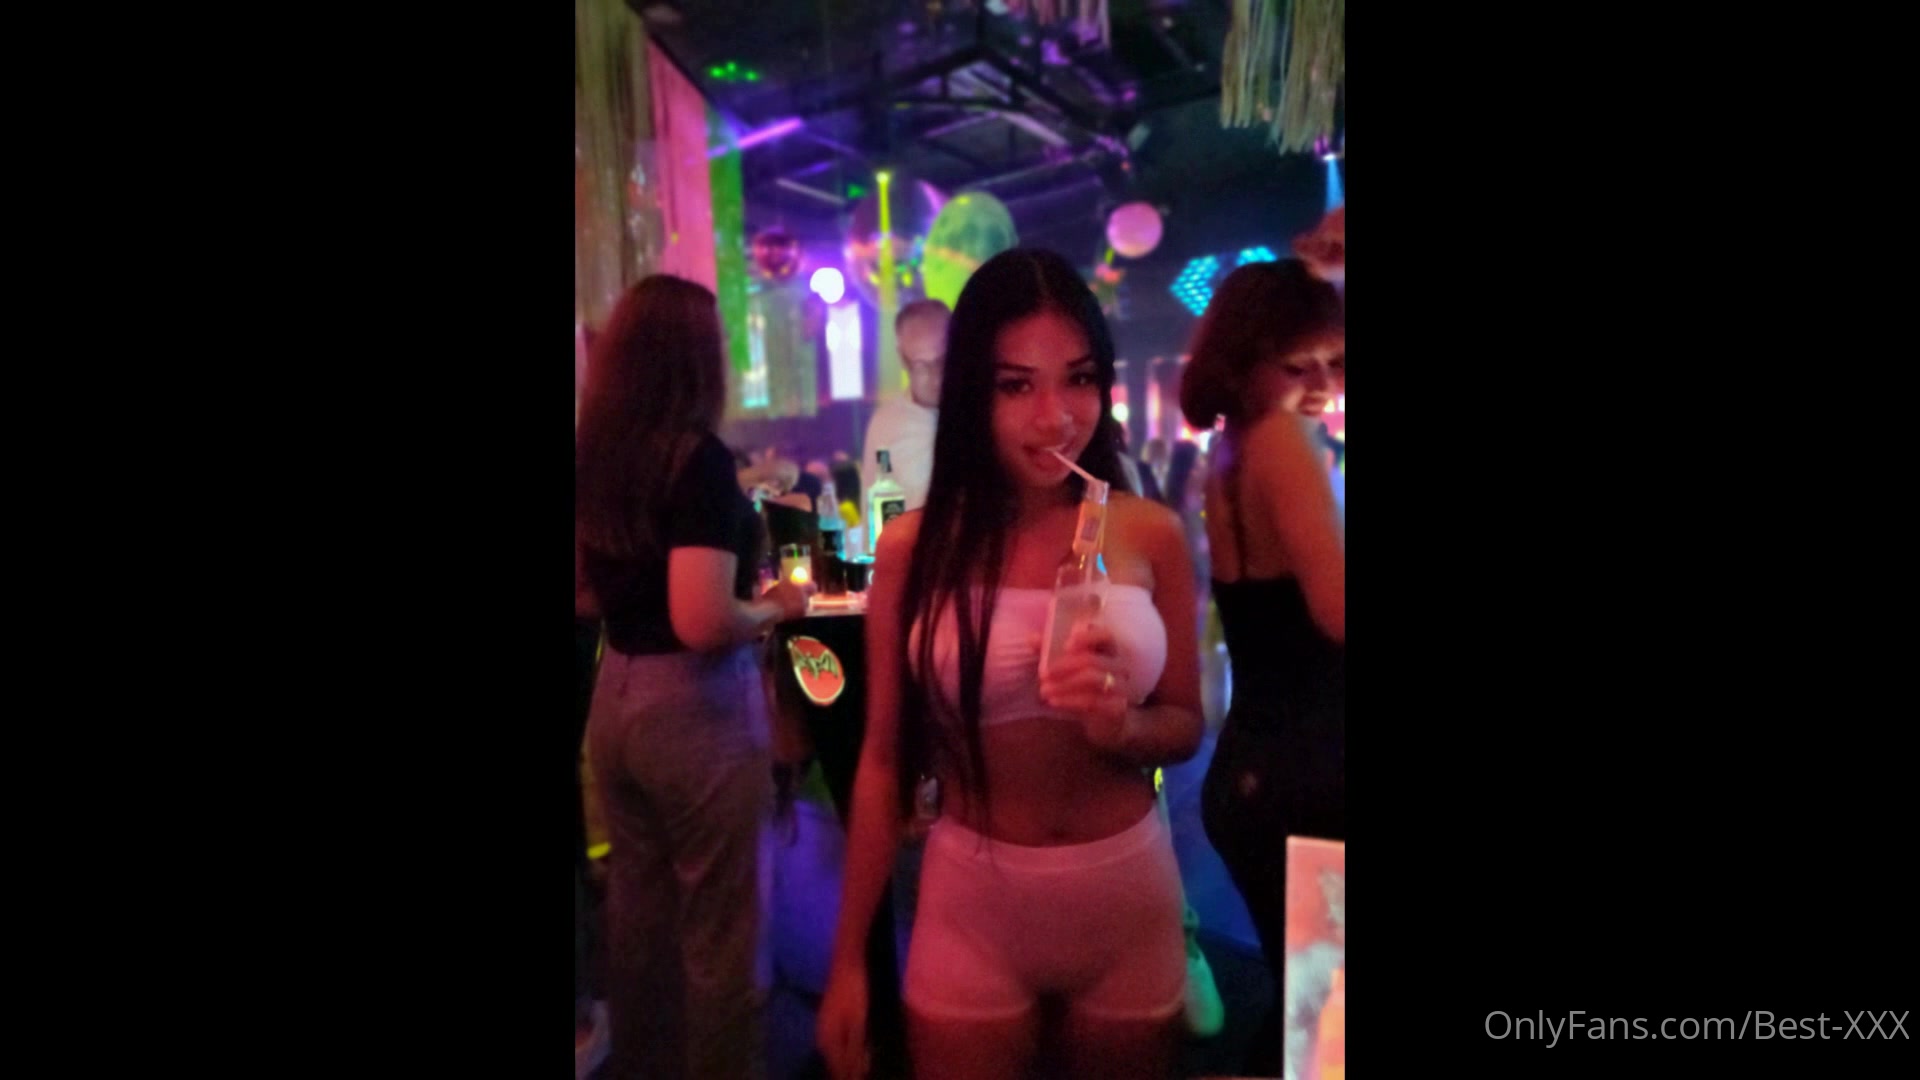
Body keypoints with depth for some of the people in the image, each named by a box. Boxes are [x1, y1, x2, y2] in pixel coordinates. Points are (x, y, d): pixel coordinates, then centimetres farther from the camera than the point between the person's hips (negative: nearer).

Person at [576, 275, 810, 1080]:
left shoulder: (593, 456, 4)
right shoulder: (698, 458, -18)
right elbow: (704, 623, -27)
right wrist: (776, 607, -10)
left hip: (614, 697, 8)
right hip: (695, 709, -8)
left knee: (637, 906, 21)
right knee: (715, 929, 9)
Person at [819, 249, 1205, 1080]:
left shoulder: (1152, 535, -6)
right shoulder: (914, 547, -9)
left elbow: (1185, 726, 3)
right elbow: (883, 758, -4)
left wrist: (1120, 724, -21)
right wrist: (848, 958, -1)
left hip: (1132, 896, 2)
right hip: (972, 901, -2)